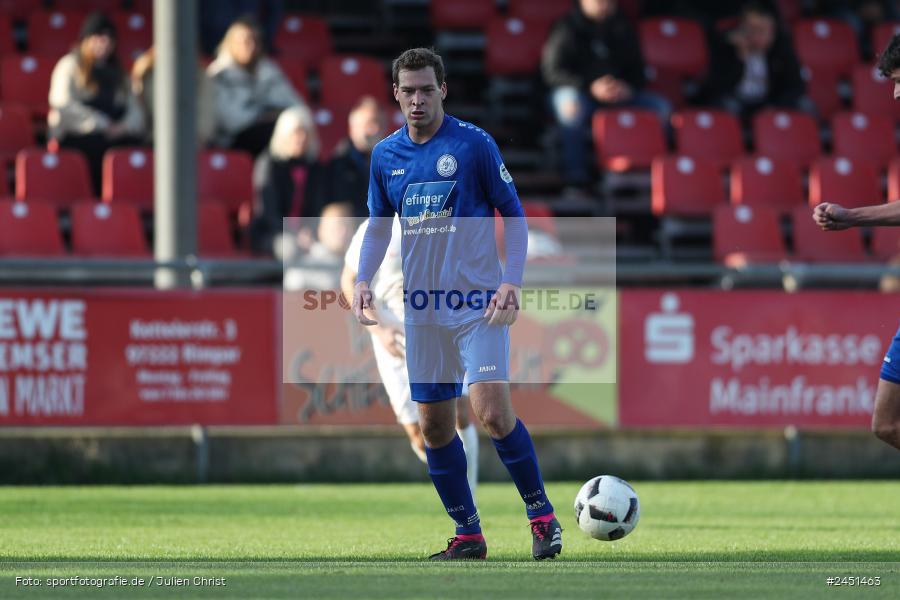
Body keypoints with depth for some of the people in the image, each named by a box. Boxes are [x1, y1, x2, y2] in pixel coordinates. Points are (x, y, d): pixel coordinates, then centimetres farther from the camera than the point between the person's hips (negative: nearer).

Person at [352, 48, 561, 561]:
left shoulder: (474, 144, -6)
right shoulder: (386, 155, 8)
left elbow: (515, 215, -2)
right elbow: (379, 225, 19)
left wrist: (512, 282, -12)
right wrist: (363, 280, 4)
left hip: (479, 303, -5)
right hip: (422, 310, 5)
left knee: (492, 411, -17)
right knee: (434, 425, 5)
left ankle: (543, 516, -4)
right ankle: (468, 535, 15)